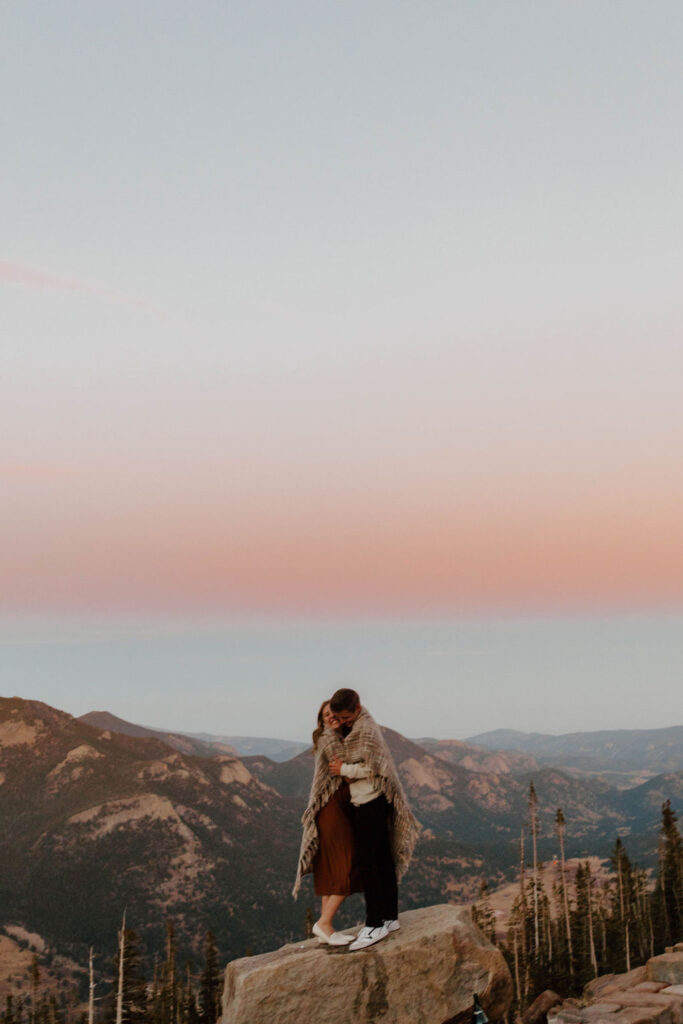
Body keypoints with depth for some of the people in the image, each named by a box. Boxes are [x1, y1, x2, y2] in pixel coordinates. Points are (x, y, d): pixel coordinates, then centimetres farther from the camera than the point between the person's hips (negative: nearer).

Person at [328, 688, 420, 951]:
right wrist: (342, 764, 2)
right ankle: (390, 918, 19)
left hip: (370, 801, -10)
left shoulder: (365, 727, -15)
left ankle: (375, 925, -7)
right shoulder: (357, 726, 15)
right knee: (382, 859, 13)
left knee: (366, 861, -9)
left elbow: (371, 767, -21)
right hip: (372, 801, 10)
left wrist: (344, 769, -11)